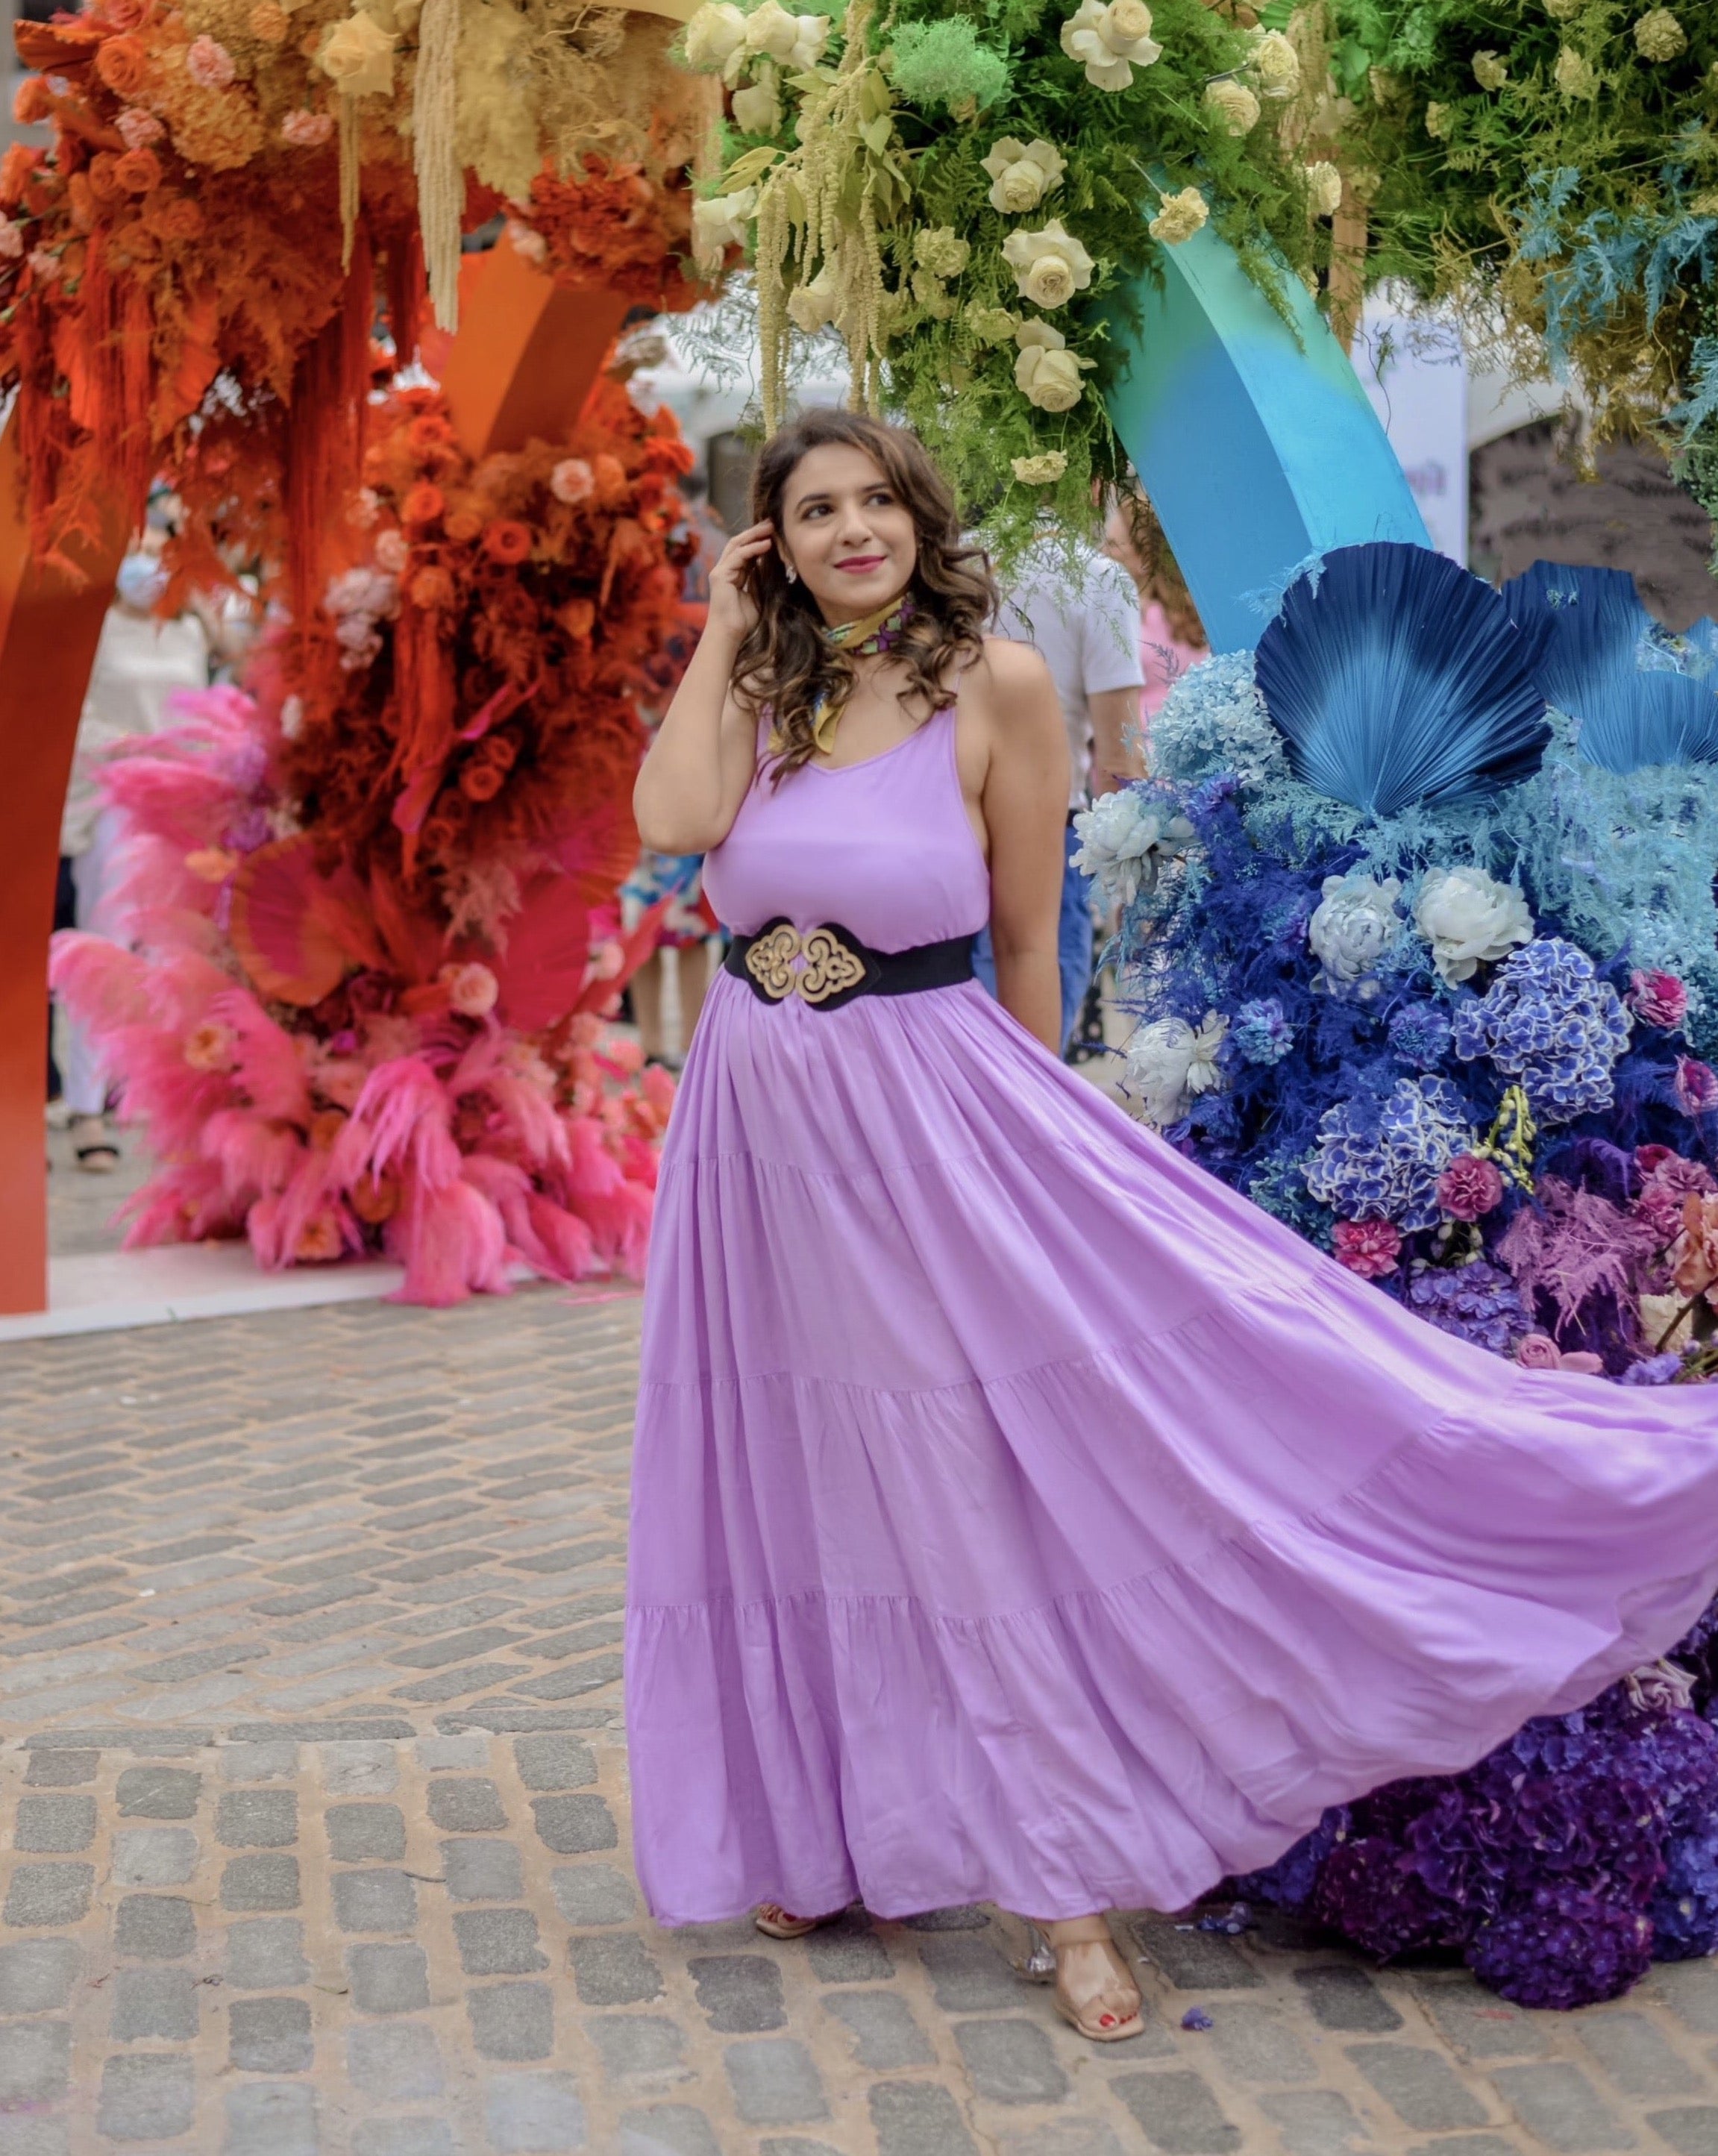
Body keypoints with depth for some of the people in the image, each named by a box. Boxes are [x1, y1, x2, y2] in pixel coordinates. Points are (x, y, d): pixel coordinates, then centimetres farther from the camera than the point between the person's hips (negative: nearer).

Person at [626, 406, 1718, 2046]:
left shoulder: (994, 685, -6)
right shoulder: (760, 697, 6)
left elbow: (1029, 941, -1)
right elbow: (675, 820, -15)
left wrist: (1017, 1132, 3)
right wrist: (725, 630, -4)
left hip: (930, 1124, -4)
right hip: (761, 1139, 4)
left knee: (992, 1498, 1)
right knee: (808, 1495, 14)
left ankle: (1068, 1883, 13)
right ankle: (830, 1832, 32)